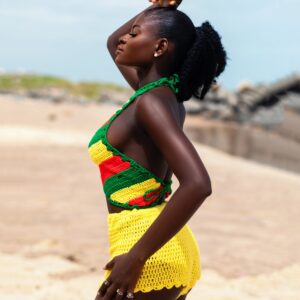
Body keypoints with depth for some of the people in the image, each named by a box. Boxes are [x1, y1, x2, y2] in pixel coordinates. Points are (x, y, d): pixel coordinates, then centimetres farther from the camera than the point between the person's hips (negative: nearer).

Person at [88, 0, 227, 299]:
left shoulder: (152, 102, -16)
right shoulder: (165, 93, 10)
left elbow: (197, 184, -29)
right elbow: (113, 43, 29)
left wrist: (136, 256, -26)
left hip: (151, 255, -9)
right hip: (173, 248, 9)